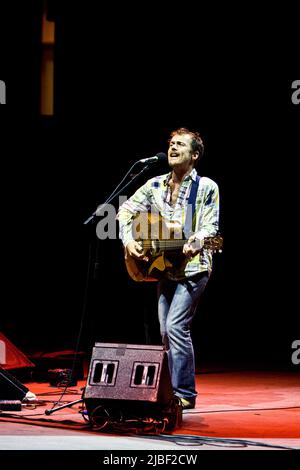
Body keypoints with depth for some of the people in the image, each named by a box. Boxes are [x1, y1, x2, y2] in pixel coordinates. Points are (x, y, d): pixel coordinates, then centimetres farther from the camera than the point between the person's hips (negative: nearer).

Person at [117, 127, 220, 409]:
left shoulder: (206, 187, -5)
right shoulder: (155, 185, 10)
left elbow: (210, 226, -10)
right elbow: (126, 211, 11)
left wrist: (196, 242, -30)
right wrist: (128, 241, -5)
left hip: (192, 268, -6)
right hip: (164, 268, 6)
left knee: (175, 327, -16)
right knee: (166, 332, 7)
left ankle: (185, 395, -12)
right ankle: (175, 393, 16)